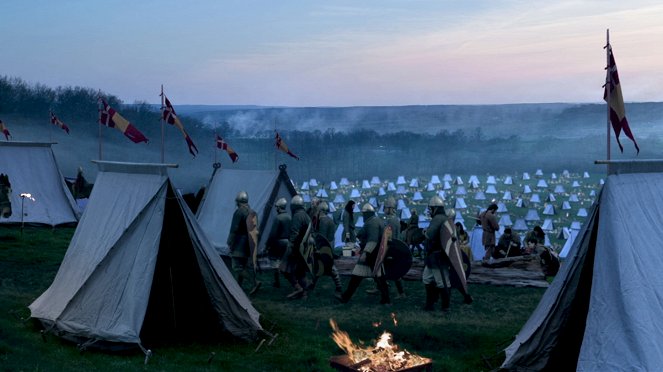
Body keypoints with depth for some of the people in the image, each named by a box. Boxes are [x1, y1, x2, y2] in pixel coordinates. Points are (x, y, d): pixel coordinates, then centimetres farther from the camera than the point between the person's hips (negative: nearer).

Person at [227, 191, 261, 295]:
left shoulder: (239, 212, -15)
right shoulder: (252, 212, 11)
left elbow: (234, 230, -18)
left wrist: (230, 243, -10)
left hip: (239, 243, -9)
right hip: (248, 244, 9)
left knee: (237, 267, -8)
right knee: (242, 266, 15)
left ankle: (255, 282, -17)